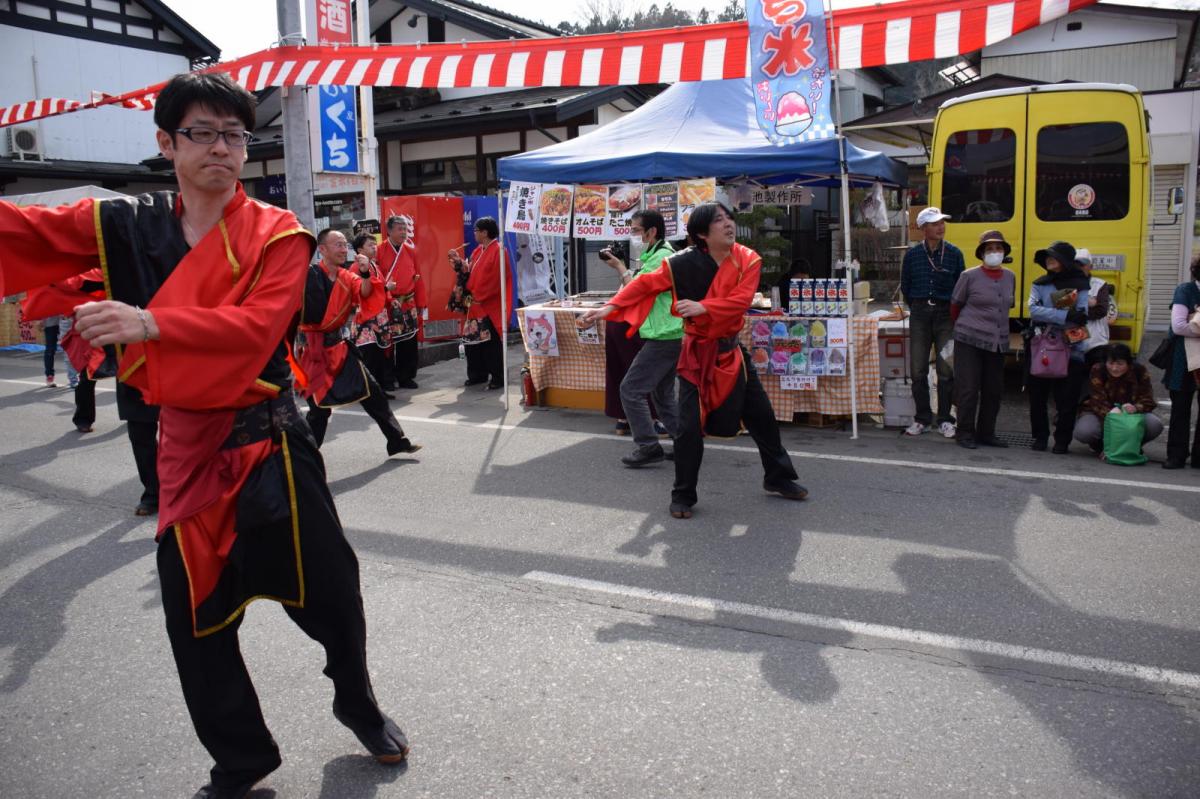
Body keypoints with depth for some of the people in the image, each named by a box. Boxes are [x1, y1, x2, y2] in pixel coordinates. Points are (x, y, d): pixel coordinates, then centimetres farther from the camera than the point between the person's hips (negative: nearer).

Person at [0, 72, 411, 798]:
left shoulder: (277, 234, -6)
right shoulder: (125, 226, 5)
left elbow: (257, 326, -21)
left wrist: (150, 323, -32)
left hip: (268, 443, -3)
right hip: (185, 448, 3)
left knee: (329, 590, 5)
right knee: (195, 620, 11)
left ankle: (359, 704, 38)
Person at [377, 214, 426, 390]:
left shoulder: (411, 250, 8)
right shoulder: (379, 251, -6)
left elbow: (418, 279, 11)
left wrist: (421, 304, 9)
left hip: (408, 303, 4)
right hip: (388, 304, -4)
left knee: (409, 342, 8)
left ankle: (406, 377, 18)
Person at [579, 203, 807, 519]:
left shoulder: (748, 260, -7)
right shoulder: (685, 263, -13)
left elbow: (740, 300, -20)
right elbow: (646, 284, -12)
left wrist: (702, 307, -32)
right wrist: (609, 308, -19)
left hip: (731, 350, 3)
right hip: (697, 352, -3)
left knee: (762, 416, 12)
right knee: (690, 427, -6)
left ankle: (778, 477, 34)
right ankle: (683, 496, 11)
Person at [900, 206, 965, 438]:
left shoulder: (954, 253, 1)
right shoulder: (912, 254, 2)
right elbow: (905, 286, 13)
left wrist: (953, 311, 7)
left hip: (945, 315, -1)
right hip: (919, 315, 1)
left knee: (946, 369, 0)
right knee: (918, 369, 3)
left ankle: (944, 420, 9)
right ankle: (922, 418, 14)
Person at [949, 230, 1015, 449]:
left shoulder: (1010, 277, 8)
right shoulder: (970, 276, -6)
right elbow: (955, 305, 4)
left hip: (998, 342, 5)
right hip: (970, 341, -5)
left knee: (994, 390, 9)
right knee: (968, 388, -3)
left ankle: (986, 433, 21)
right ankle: (965, 433, 8)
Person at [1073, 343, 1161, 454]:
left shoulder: (1139, 372, -10)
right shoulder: (1097, 371, -16)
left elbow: (1147, 400, -13)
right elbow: (1097, 402, -24)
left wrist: (1136, 408, -37)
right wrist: (1110, 412, -45)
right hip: (1101, 415, -2)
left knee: (1155, 425, -27)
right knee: (1083, 431, -34)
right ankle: (1099, 444, 4)